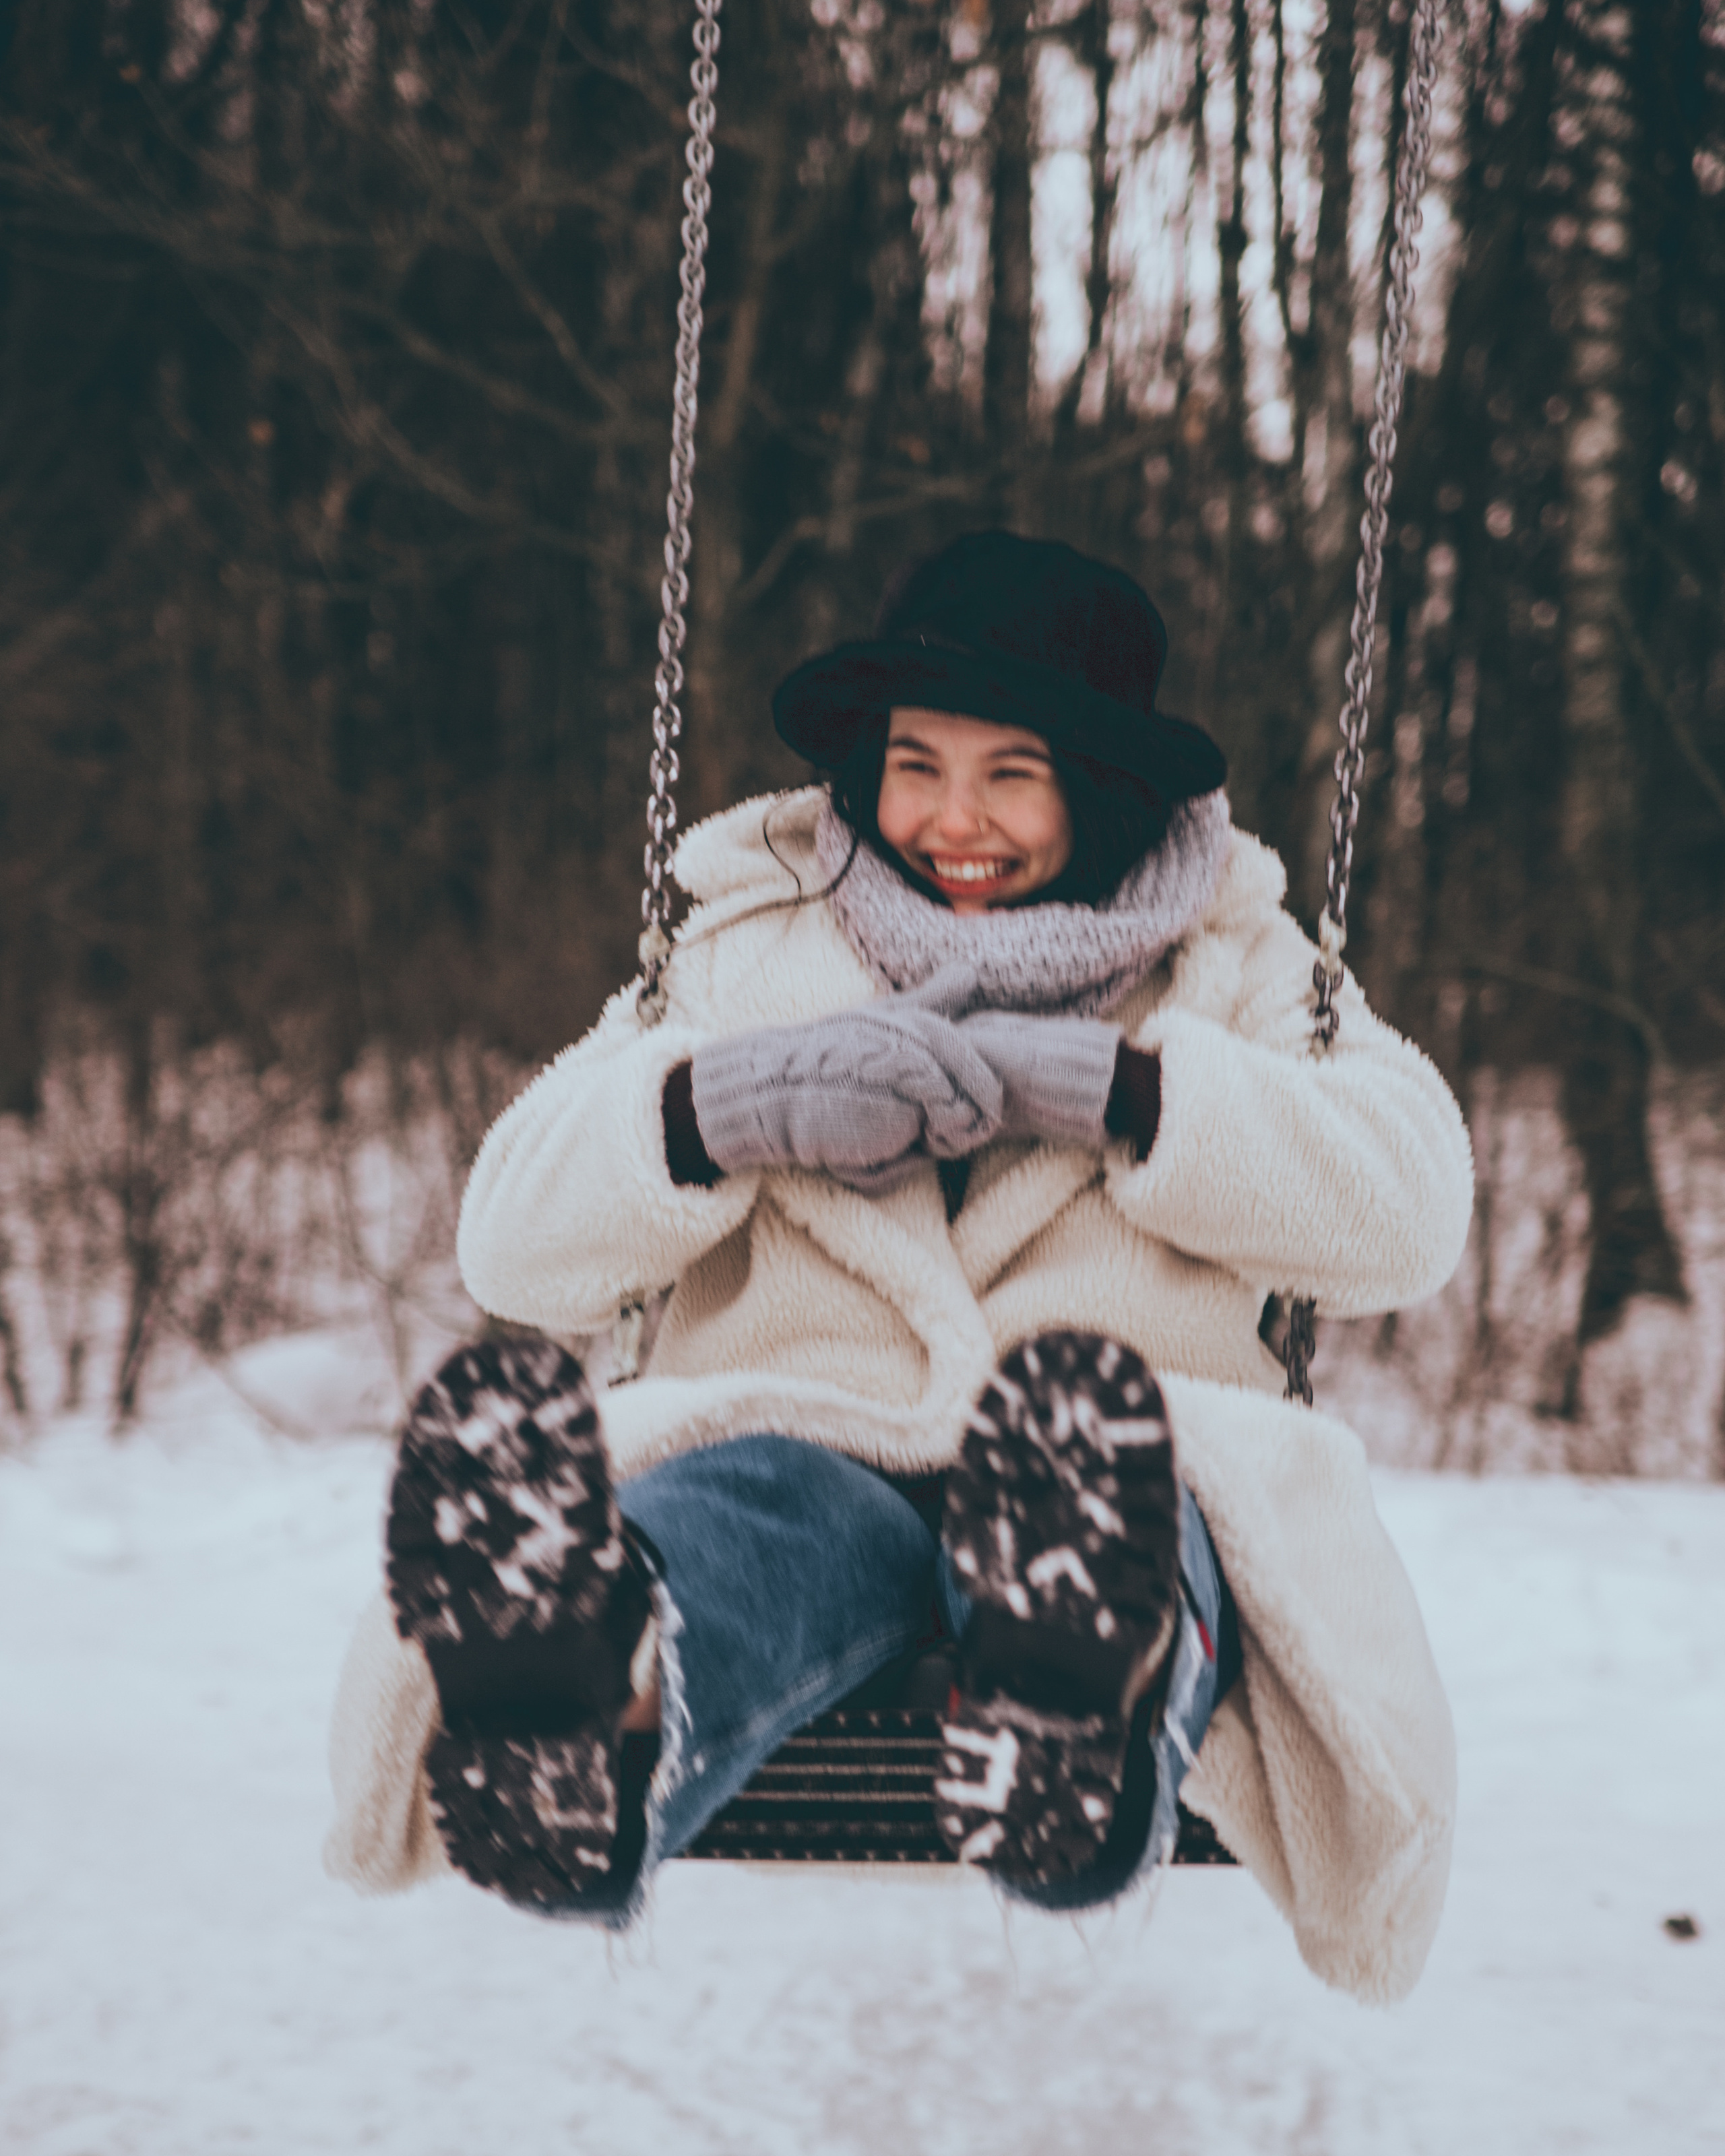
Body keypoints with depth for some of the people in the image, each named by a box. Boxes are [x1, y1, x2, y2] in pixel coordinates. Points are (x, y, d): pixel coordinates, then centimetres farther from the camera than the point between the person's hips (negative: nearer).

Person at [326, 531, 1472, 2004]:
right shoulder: (751, 942, 21)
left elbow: (1409, 1208, 0)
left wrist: (1111, 1091, -10)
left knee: (1088, 1457, -39)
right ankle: (604, 1707, -74)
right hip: (799, 1448, 0)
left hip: (1136, 1471, 0)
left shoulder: (1230, 963, 19)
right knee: (736, 1518, -38)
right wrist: (726, 1102, -10)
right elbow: (512, 1247, 10)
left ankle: (1104, 1716, -74)